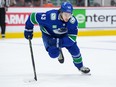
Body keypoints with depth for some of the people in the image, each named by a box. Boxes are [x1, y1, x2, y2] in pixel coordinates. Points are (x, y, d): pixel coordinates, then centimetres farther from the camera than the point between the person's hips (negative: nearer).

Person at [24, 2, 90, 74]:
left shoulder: (73, 21, -30)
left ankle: (80, 66, 16)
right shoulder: (50, 16, -39)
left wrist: (58, 42, -42)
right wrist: (28, 30, -18)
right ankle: (58, 52, 18)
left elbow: (72, 38, -30)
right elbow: (33, 16, -28)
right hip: (49, 35, -2)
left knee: (74, 48, -12)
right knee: (53, 53, -22)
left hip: (63, 35, 3)